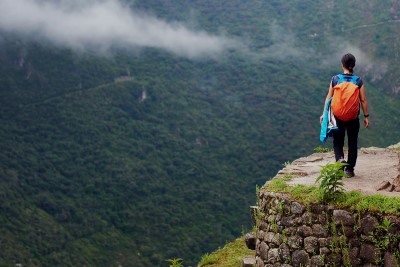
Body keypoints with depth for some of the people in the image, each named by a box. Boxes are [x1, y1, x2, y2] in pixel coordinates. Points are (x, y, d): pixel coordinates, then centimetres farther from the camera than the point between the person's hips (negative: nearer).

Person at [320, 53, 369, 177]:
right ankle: (349, 169, 12)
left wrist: (324, 113, 5)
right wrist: (366, 116, 4)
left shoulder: (335, 79, -4)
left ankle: (340, 158, -15)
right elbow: (363, 100, -4)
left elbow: (329, 98, -2)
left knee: (338, 141, 13)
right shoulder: (358, 81, -4)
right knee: (352, 143, 11)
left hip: (338, 116, 0)